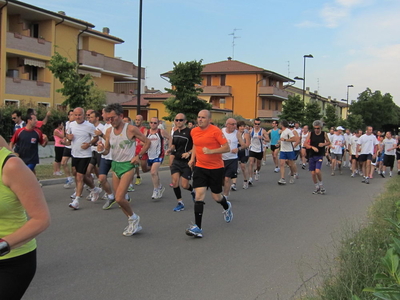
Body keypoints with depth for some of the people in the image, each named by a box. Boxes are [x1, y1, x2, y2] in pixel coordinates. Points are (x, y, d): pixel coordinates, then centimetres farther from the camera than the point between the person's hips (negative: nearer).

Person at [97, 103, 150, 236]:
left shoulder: (131, 129, -13)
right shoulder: (109, 131, 2)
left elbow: (147, 142, -3)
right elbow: (107, 150, 8)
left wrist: (138, 156, -12)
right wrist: (101, 150, -14)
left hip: (127, 165, -7)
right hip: (115, 165, 7)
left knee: (119, 198, -16)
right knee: (119, 199, 9)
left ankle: (133, 217, 12)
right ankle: (134, 224, 25)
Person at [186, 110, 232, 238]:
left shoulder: (215, 131, -13)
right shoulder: (194, 131, 3)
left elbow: (226, 147, -14)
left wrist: (211, 151, -25)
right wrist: (192, 158, 13)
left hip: (216, 168, -3)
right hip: (200, 167, 4)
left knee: (216, 196, 9)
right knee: (199, 195, -10)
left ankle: (227, 207, 47)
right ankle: (198, 228, -11)